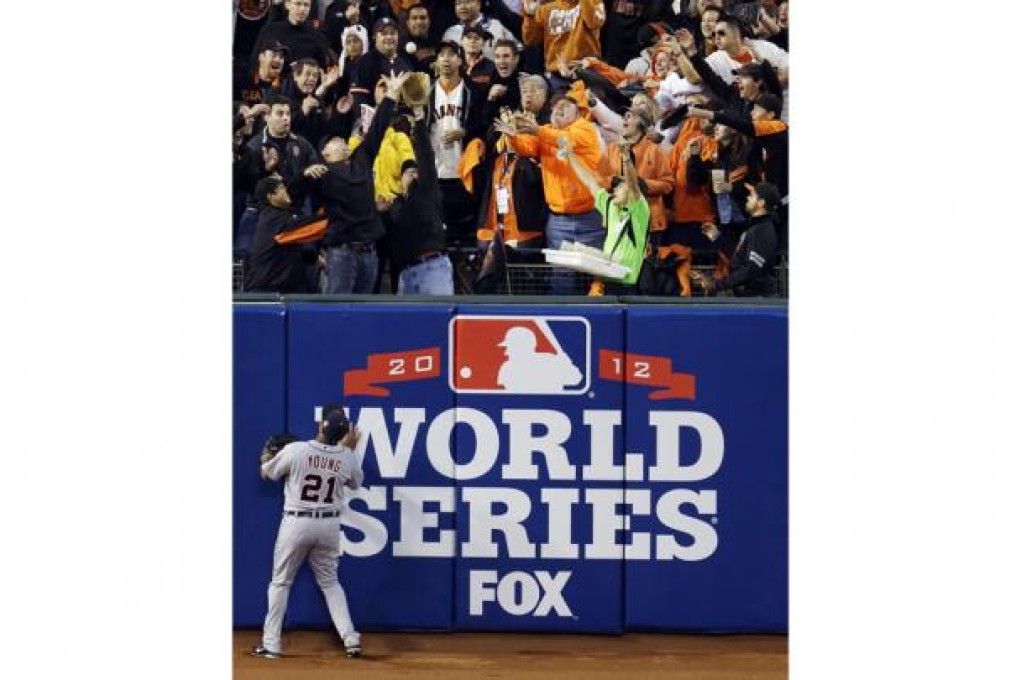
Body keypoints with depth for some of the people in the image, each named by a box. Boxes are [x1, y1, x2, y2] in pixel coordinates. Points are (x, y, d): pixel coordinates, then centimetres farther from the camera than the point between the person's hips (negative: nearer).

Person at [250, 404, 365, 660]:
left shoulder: (295, 450, -15)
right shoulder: (347, 458, -5)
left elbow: (266, 473, 2)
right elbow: (356, 482, 18)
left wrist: (267, 456, 23)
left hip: (296, 523, -3)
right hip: (329, 525, 3)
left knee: (280, 582, 10)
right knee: (330, 582, 17)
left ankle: (271, 644, 8)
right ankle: (350, 639, 6)